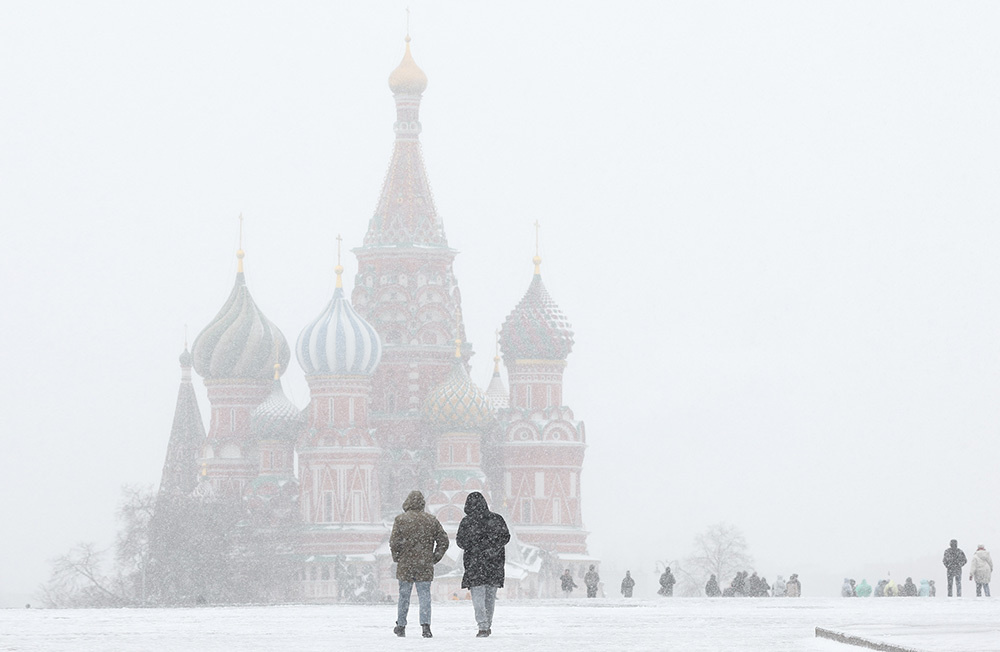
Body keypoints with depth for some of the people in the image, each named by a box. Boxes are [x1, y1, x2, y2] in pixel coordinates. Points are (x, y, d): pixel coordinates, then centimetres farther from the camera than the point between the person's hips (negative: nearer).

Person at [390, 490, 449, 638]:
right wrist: (435, 558, 12)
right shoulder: (431, 520, 3)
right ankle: (425, 625, -14)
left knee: (404, 596, 11)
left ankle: (401, 626, 19)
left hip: (405, 565, -1)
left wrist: (396, 557, 5)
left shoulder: (401, 520, -7)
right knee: (424, 595, 1)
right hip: (425, 566, 1)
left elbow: (394, 542, -11)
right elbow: (443, 541, 5)